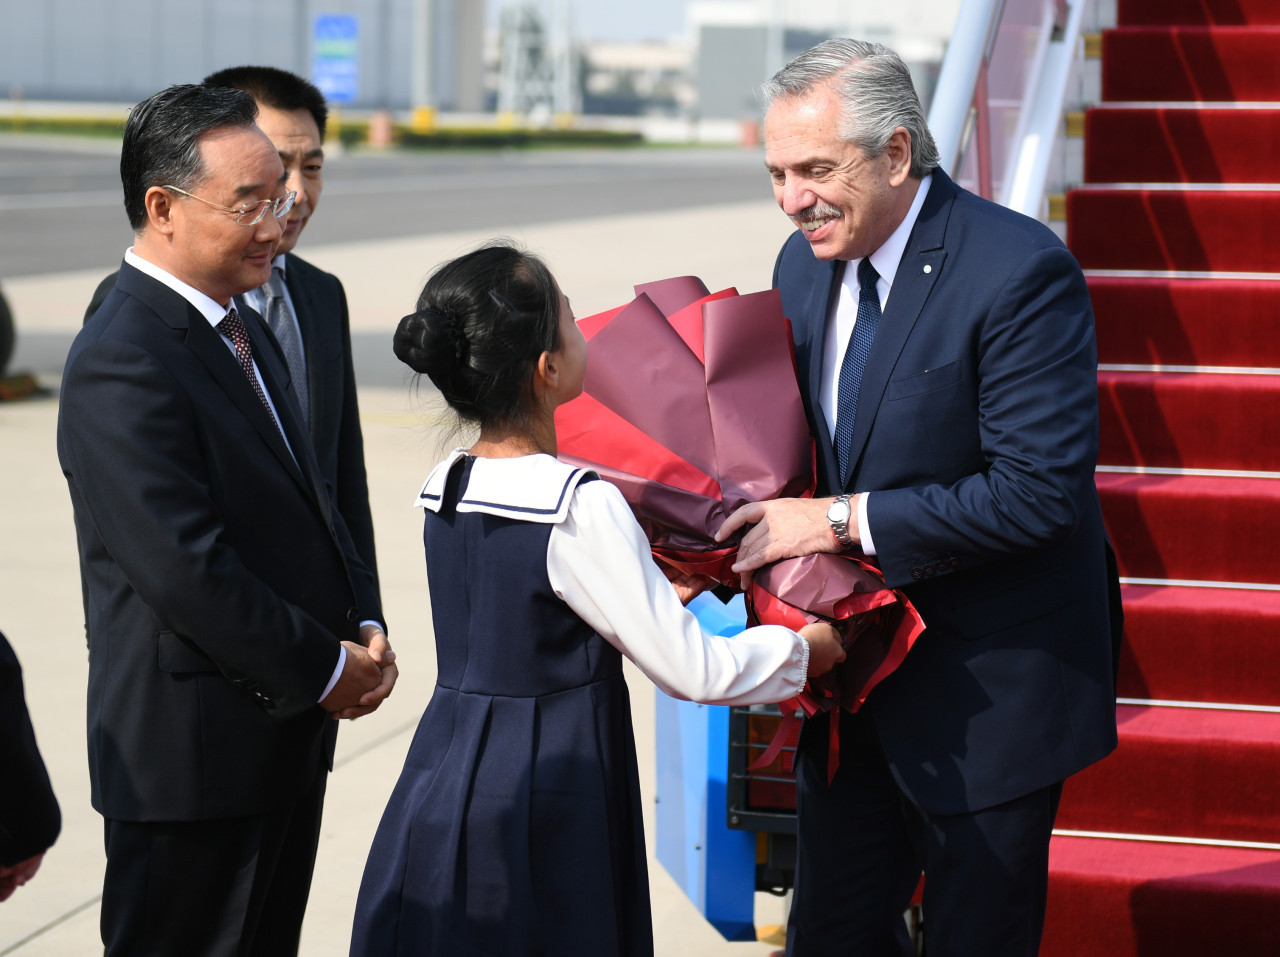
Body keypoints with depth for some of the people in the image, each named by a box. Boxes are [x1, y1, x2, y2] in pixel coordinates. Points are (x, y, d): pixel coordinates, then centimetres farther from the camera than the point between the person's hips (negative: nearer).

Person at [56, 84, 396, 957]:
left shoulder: (241, 329, 12)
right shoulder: (123, 363, -20)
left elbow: (307, 495, 19)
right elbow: (183, 567, -24)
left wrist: (364, 627, 3)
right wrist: (323, 671, -15)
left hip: (289, 729, 9)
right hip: (194, 750, -9)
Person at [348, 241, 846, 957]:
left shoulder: (444, 489, 2)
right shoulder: (581, 509, -21)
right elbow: (693, 672, -15)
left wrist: (660, 593, 27)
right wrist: (806, 649, 2)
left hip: (439, 789, 7)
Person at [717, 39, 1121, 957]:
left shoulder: (1021, 272, -21)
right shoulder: (806, 263, 3)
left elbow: (1041, 490, -26)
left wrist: (843, 519, -24)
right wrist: (730, 534, -8)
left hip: (988, 694, -7)